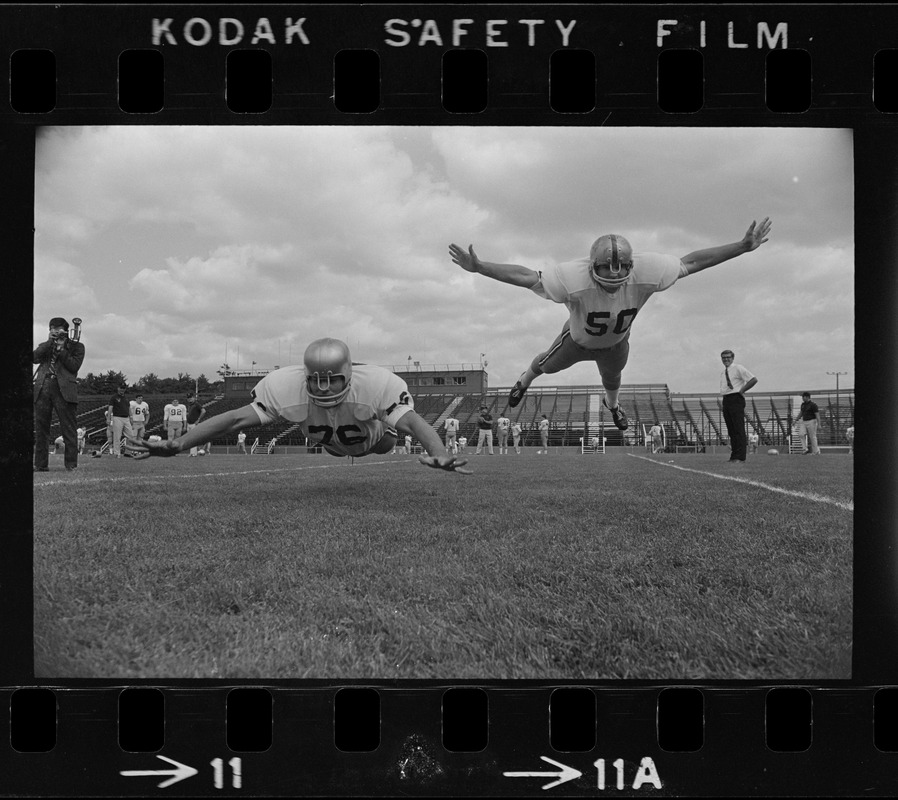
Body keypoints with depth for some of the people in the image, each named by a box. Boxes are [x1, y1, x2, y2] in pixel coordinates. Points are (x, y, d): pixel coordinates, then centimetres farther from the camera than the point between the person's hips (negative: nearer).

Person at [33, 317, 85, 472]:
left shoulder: (76, 346, 12)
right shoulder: (44, 346, 23)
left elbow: (74, 366, -4)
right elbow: (34, 358, 3)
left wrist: (61, 348, -4)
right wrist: (50, 342, -1)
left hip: (64, 390, -4)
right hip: (42, 389, 4)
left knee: (69, 430, -6)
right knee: (40, 429, 3)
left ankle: (71, 465, -4)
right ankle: (40, 464, 7)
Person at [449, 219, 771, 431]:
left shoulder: (645, 271, -43)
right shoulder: (573, 278, -49)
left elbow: (691, 262, -32)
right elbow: (525, 276, -42)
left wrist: (744, 246, -33)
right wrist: (477, 267, -50)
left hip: (615, 342, 3)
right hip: (579, 338, -3)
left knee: (612, 378, 34)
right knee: (550, 365, 28)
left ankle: (612, 403, 73)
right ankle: (525, 380, 67)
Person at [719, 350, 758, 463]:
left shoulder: (738, 368, -4)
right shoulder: (723, 373, 18)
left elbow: (753, 379, -11)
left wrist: (742, 390, -8)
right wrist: (723, 400, 14)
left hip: (736, 399, -8)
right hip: (726, 400, 8)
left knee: (738, 429, -10)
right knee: (731, 430, 8)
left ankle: (740, 457, -14)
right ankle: (733, 456, 11)